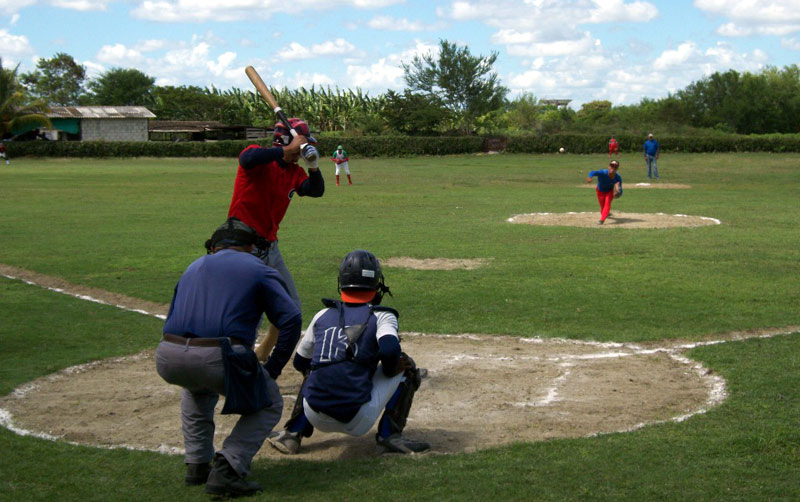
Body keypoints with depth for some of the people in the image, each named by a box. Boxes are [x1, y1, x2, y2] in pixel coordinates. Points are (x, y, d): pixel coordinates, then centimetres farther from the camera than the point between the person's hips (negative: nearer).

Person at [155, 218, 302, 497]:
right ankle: (226, 471, 0)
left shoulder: (194, 267, 31)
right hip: (217, 359, -5)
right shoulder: (258, 269, 16)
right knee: (269, 404, 19)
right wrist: (272, 368, 11)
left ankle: (197, 464, 30)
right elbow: (291, 319, 4)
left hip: (167, 359, 5)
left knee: (198, 387, 40)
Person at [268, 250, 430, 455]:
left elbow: (300, 362, 22)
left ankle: (293, 434, 20)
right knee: (406, 366, 15)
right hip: (357, 421, -4)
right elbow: (390, 351, -17)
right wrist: (388, 371, 5)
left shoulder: (323, 315, 13)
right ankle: (389, 435, 3)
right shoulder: (381, 316, 2)